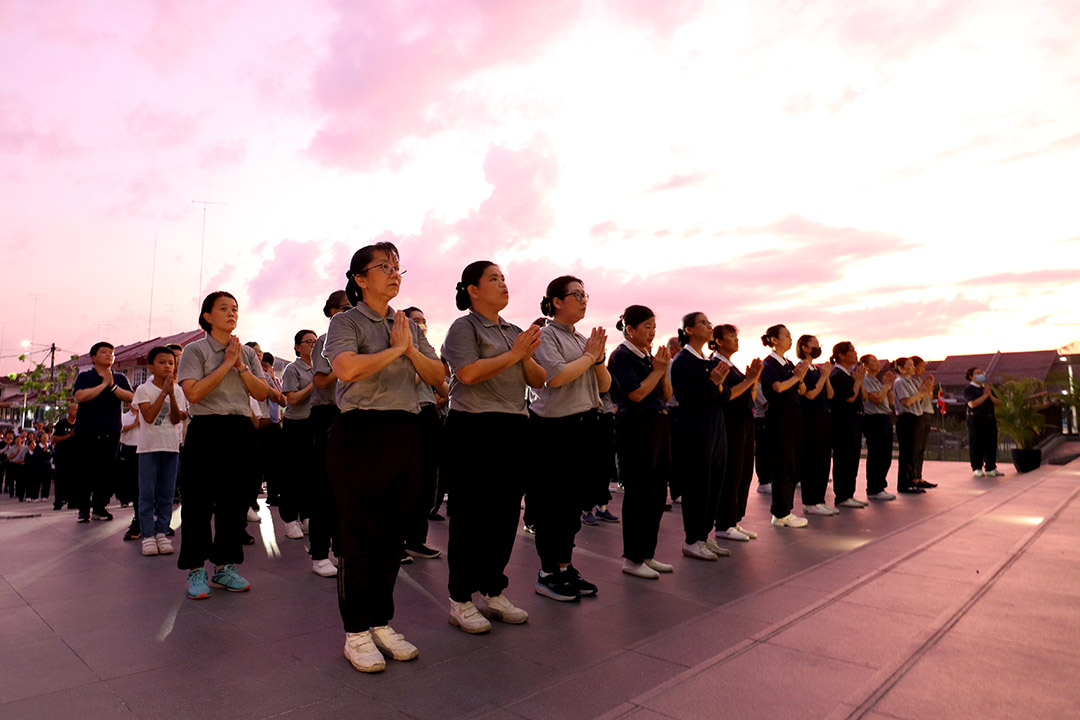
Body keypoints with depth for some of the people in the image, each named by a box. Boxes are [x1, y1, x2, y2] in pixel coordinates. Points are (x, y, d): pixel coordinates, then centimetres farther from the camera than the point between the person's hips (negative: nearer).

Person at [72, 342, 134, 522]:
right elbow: (80, 396, -14)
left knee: (106, 472, 2)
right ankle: (83, 509, 10)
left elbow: (130, 397, -3)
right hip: (87, 432, -2)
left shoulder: (120, 379, 12)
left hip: (111, 433, 2)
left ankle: (100, 507, 12)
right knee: (86, 471, 0)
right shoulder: (85, 376, 5)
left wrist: (113, 386, -12)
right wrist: (104, 384, -11)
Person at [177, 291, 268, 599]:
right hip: (206, 429, -4)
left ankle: (224, 565, 18)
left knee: (234, 499, 7)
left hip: (241, 431, 4)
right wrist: (226, 364, -10)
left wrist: (240, 365, -6)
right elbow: (193, 392, -14)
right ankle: (195, 569, 11)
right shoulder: (195, 350, 1)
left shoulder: (248, 352, 14)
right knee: (199, 500, 0)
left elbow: (262, 393, 4)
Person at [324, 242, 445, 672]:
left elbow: (437, 376, 10)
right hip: (360, 435, -6)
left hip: (404, 435, 6)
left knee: (393, 535, 11)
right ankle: (356, 633, 15)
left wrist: (411, 349, -5)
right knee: (360, 535, 1)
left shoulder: (409, 326, 17)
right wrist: (395, 350, -9)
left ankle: (382, 623, 25)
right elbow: (347, 368, -20)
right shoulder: (346, 322, 0)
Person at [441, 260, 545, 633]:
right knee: (471, 515, 0)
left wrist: (527, 356, -6)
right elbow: (469, 373, -19)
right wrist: (513, 354, -13)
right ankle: (460, 601, 13)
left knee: (506, 514, 11)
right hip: (474, 430, -7)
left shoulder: (515, 332, 17)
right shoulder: (464, 327, -3)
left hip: (514, 430, 7)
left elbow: (540, 381, 13)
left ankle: (494, 592, 25)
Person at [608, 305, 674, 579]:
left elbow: (667, 395, 13)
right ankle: (632, 558, 9)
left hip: (658, 425, 8)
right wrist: (657, 370, -9)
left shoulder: (649, 357, 14)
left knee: (658, 493, 11)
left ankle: (647, 553, 23)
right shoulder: (622, 356, -8)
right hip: (636, 426, -8)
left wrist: (664, 369, -1)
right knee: (638, 493, -2)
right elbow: (636, 394, -18)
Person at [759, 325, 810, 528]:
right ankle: (780, 514, 2)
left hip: (793, 415, 9)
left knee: (793, 464, 10)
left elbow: (802, 391, 14)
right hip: (779, 416, -8)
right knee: (783, 464, -5)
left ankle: (785, 509, 19)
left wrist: (800, 377, -5)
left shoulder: (789, 364, 16)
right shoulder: (769, 364, -8)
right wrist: (796, 376, -8)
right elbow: (778, 387, -22)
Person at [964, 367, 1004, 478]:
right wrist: (985, 395, -11)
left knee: (991, 444, 7)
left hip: (990, 419, 7)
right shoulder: (969, 389, -4)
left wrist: (990, 395, -6)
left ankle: (990, 468, 15)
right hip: (976, 420, -7)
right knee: (976, 445, -2)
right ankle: (977, 469, 5)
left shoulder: (987, 388, 17)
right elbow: (972, 404, -18)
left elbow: (998, 403, 11)